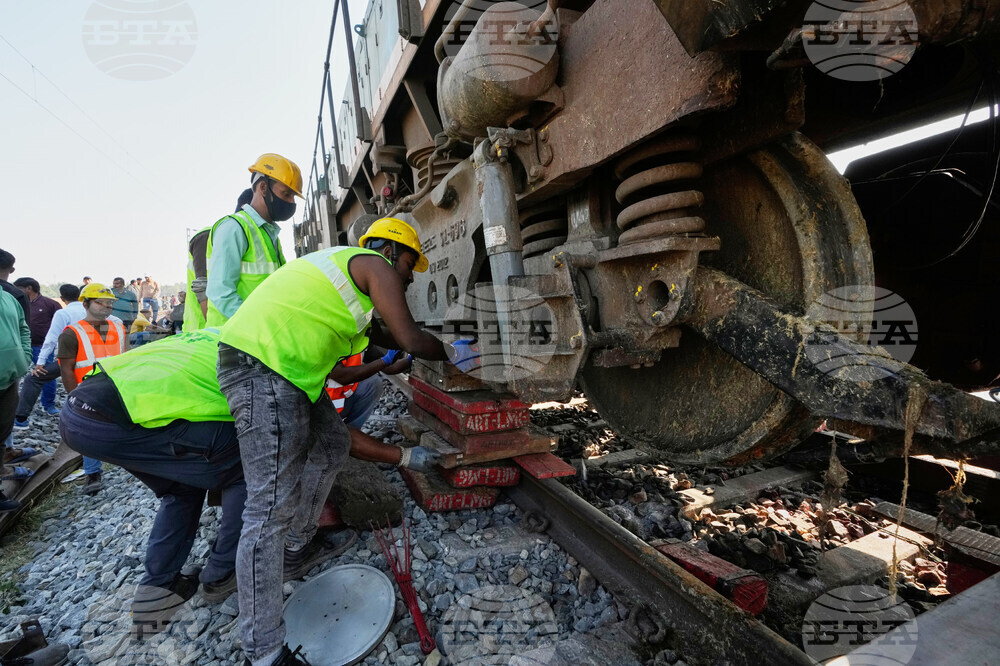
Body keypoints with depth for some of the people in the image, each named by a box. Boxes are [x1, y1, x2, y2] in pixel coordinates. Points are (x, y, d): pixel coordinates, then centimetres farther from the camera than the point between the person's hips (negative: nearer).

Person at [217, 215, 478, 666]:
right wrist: (452, 354, 8)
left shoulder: (347, 264, 25)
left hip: (283, 369, 11)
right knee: (271, 506, -8)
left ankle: (296, 552, 34)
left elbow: (379, 334, 34)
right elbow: (411, 340, -10)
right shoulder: (376, 265, -3)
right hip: (262, 367, -11)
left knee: (332, 444, 21)